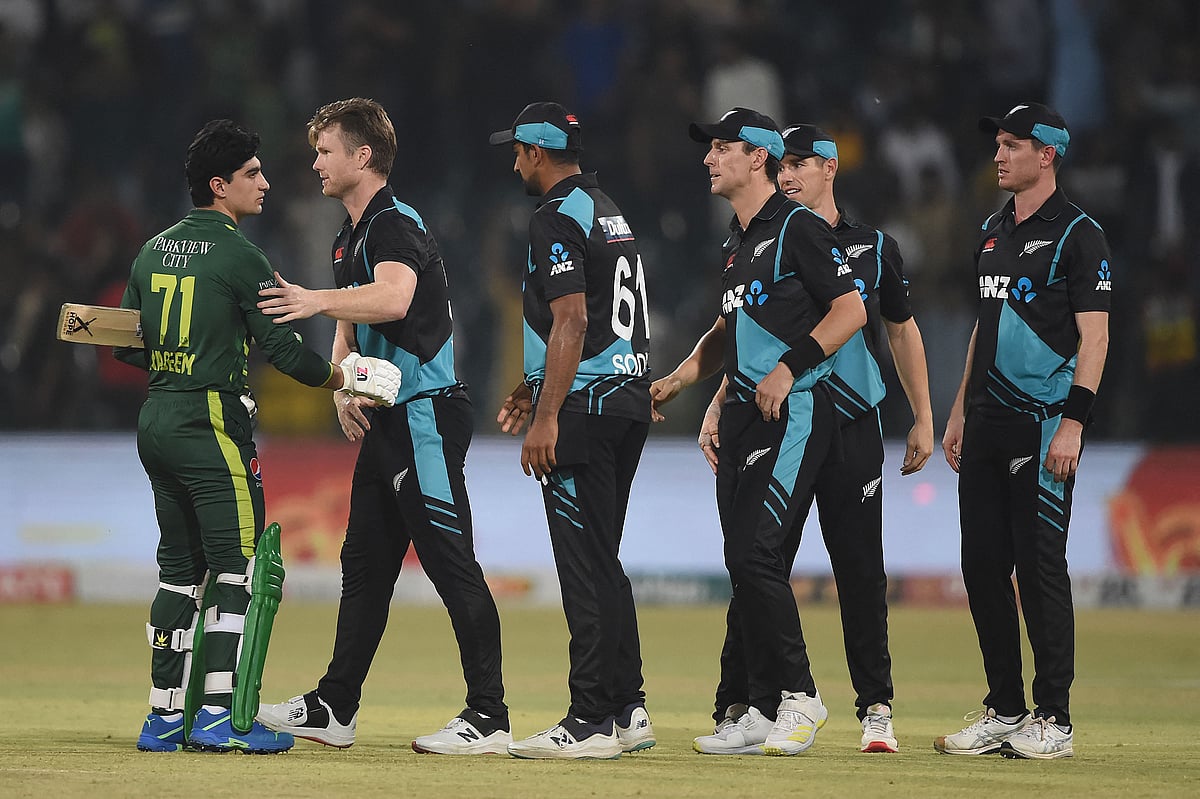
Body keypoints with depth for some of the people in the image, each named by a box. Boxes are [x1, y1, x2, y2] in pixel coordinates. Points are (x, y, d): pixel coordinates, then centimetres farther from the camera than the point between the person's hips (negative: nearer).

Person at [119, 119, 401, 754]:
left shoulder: (154, 250, 12)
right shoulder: (238, 256, -10)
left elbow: (125, 346, 15)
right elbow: (282, 347, -11)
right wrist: (341, 377, 2)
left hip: (155, 422, 8)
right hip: (211, 422, -8)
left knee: (180, 568, 12)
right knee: (238, 564, -5)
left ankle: (165, 718, 11)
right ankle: (218, 716, -11)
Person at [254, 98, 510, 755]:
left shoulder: (396, 227, -15)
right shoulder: (350, 237, 18)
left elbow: (393, 299, -35)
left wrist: (318, 301, -44)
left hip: (426, 415, -10)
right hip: (383, 422, 10)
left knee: (452, 564, -10)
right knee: (365, 563, 13)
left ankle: (488, 717, -10)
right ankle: (333, 708, 20)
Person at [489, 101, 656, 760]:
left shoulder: (558, 217, -11)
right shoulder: (607, 211, 20)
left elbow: (572, 321, -21)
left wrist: (546, 417, -23)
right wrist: (534, 389, 30)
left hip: (583, 409, -10)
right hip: (629, 401, 10)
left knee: (584, 564, -9)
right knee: (602, 562, 14)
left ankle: (590, 722, -11)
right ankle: (626, 710, 15)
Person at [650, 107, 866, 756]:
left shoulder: (798, 227, -9)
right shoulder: (736, 241, 19)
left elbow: (851, 310, -14)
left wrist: (789, 367, -20)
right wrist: (679, 379, 19)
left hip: (793, 412, -9)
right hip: (743, 412, 9)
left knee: (754, 552, -17)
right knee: (744, 562, 7)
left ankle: (799, 696, -9)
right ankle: (763, 711, 11)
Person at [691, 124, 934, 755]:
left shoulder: (873, 247, 8)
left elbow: (901, 330, 15)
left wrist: (923, 419, 10)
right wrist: (716, 409, -4)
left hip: (853, 426, 0)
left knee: (861, 571, 1)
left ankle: (876, 709, 9)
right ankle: (737, 709, -3)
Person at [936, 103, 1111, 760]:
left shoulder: (1077, 235, -7)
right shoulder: (994, 232, 17)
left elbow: (1094, 336, -12)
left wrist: (1073, 422, -19)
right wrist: (959, 412, 20)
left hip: (1044, 427, -8)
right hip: (987, 428, 8)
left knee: (1041, 566, -8)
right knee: (982, 564, 7)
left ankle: (1053, 718, -3)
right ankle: (1004, 712, 15)